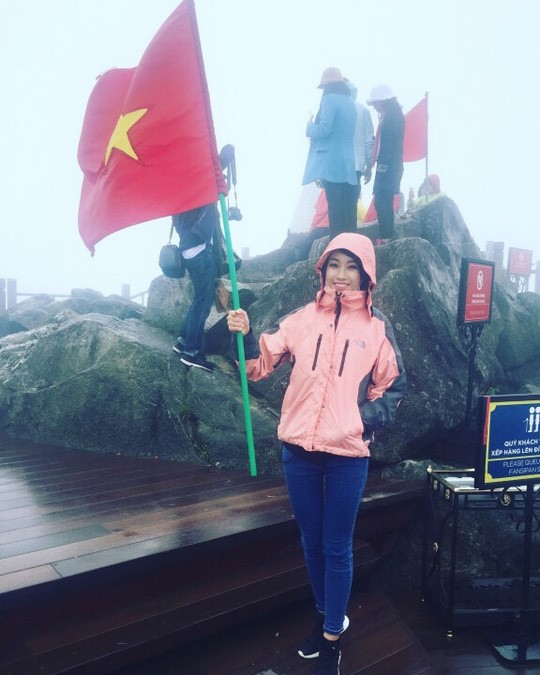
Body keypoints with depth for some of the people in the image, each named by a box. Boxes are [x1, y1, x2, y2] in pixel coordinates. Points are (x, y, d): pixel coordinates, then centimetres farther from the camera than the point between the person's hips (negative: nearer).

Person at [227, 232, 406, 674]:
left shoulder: (377, 327, -2)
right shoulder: (302, 318, 2)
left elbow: (394, 387, 7)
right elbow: (262, 364, 2)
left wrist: (365, 419, -7)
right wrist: (245, 336, -16)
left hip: (348, 454, -2)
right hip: (298, 449, 3)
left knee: (336, 547, 10)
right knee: (311, 541, 18)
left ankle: (332, 637, 29)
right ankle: (328, 615, 41)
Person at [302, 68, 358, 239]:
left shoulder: (330, 99, -6)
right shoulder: (350, 102, 18)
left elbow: (324, 129, -14)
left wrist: (309, 127, 4)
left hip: (332, 164, -8)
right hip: (348, 166, 8)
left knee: (335, 210, -8)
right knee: (347, 210, 9)